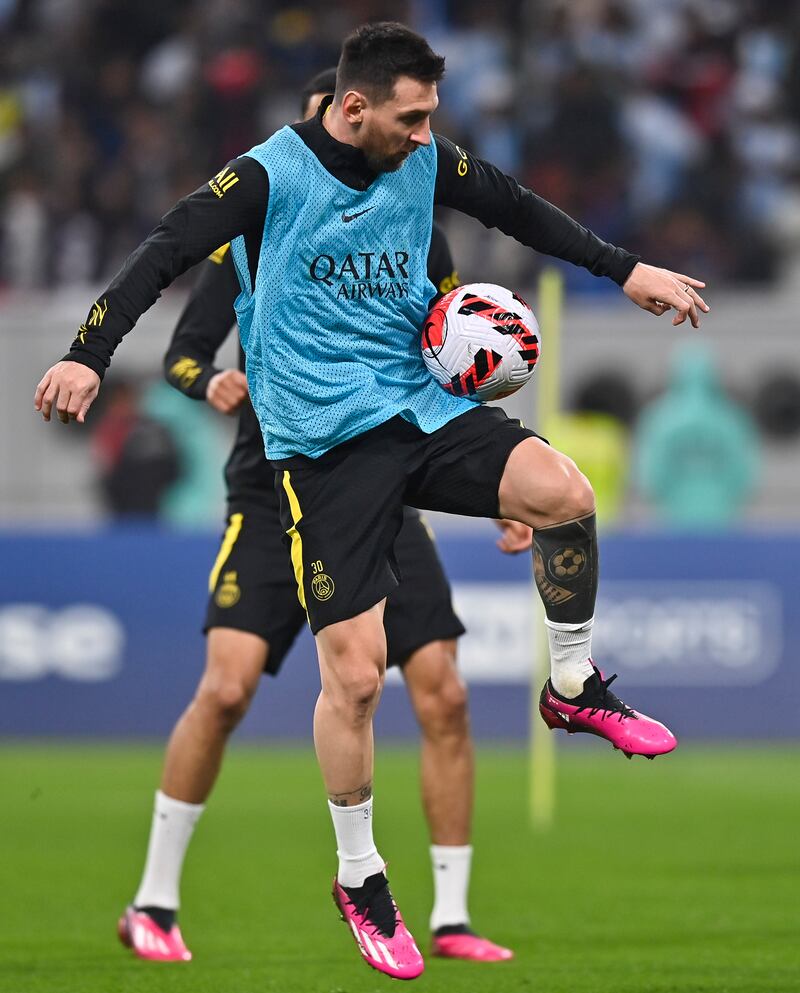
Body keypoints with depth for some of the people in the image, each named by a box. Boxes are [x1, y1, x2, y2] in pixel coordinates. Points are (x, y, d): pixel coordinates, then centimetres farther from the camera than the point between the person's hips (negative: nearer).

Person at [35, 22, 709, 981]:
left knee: (563, 490, -24)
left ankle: (573, 686, 2)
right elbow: (167, 250, -18)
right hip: (323, 447, -4)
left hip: (419, 407, 4)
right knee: (354, 674, -7)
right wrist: (88, 355, -30)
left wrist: (625, 270, 19)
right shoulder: (270, 175, -11)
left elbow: (517, 208, 19)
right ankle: (359, 879, 15)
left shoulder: (423, 162, 5)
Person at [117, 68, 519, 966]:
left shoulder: (416, 238, 6)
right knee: (226, 687, -17)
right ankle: (153, 904, -3)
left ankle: (449, 920, 4)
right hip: (271, 495, -2)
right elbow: (181, 352, 1)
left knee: (444, 696, -8)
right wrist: (213, 381, -22)